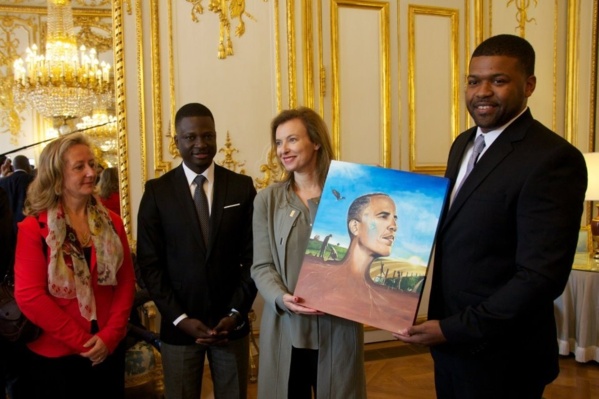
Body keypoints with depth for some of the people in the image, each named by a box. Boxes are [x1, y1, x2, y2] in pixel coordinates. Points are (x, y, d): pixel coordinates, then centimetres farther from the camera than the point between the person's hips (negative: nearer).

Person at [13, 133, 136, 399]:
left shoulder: (111, 223, 3)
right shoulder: (33, 228, -9)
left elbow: (126, 282, 2)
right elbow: (29, 295, -14)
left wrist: (110, 335, -10)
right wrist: (82, 341, -14)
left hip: (108, 351, 4)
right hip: (54, 356, -3)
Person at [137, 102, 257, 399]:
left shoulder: (242, 187, 1)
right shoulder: (157, 191, -1)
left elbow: (252, 257, 0)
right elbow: (149, 263, -3)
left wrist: (236, 313, -7)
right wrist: (180, 318, -9)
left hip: (231, 322, 1)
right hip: (179, 325, -1)